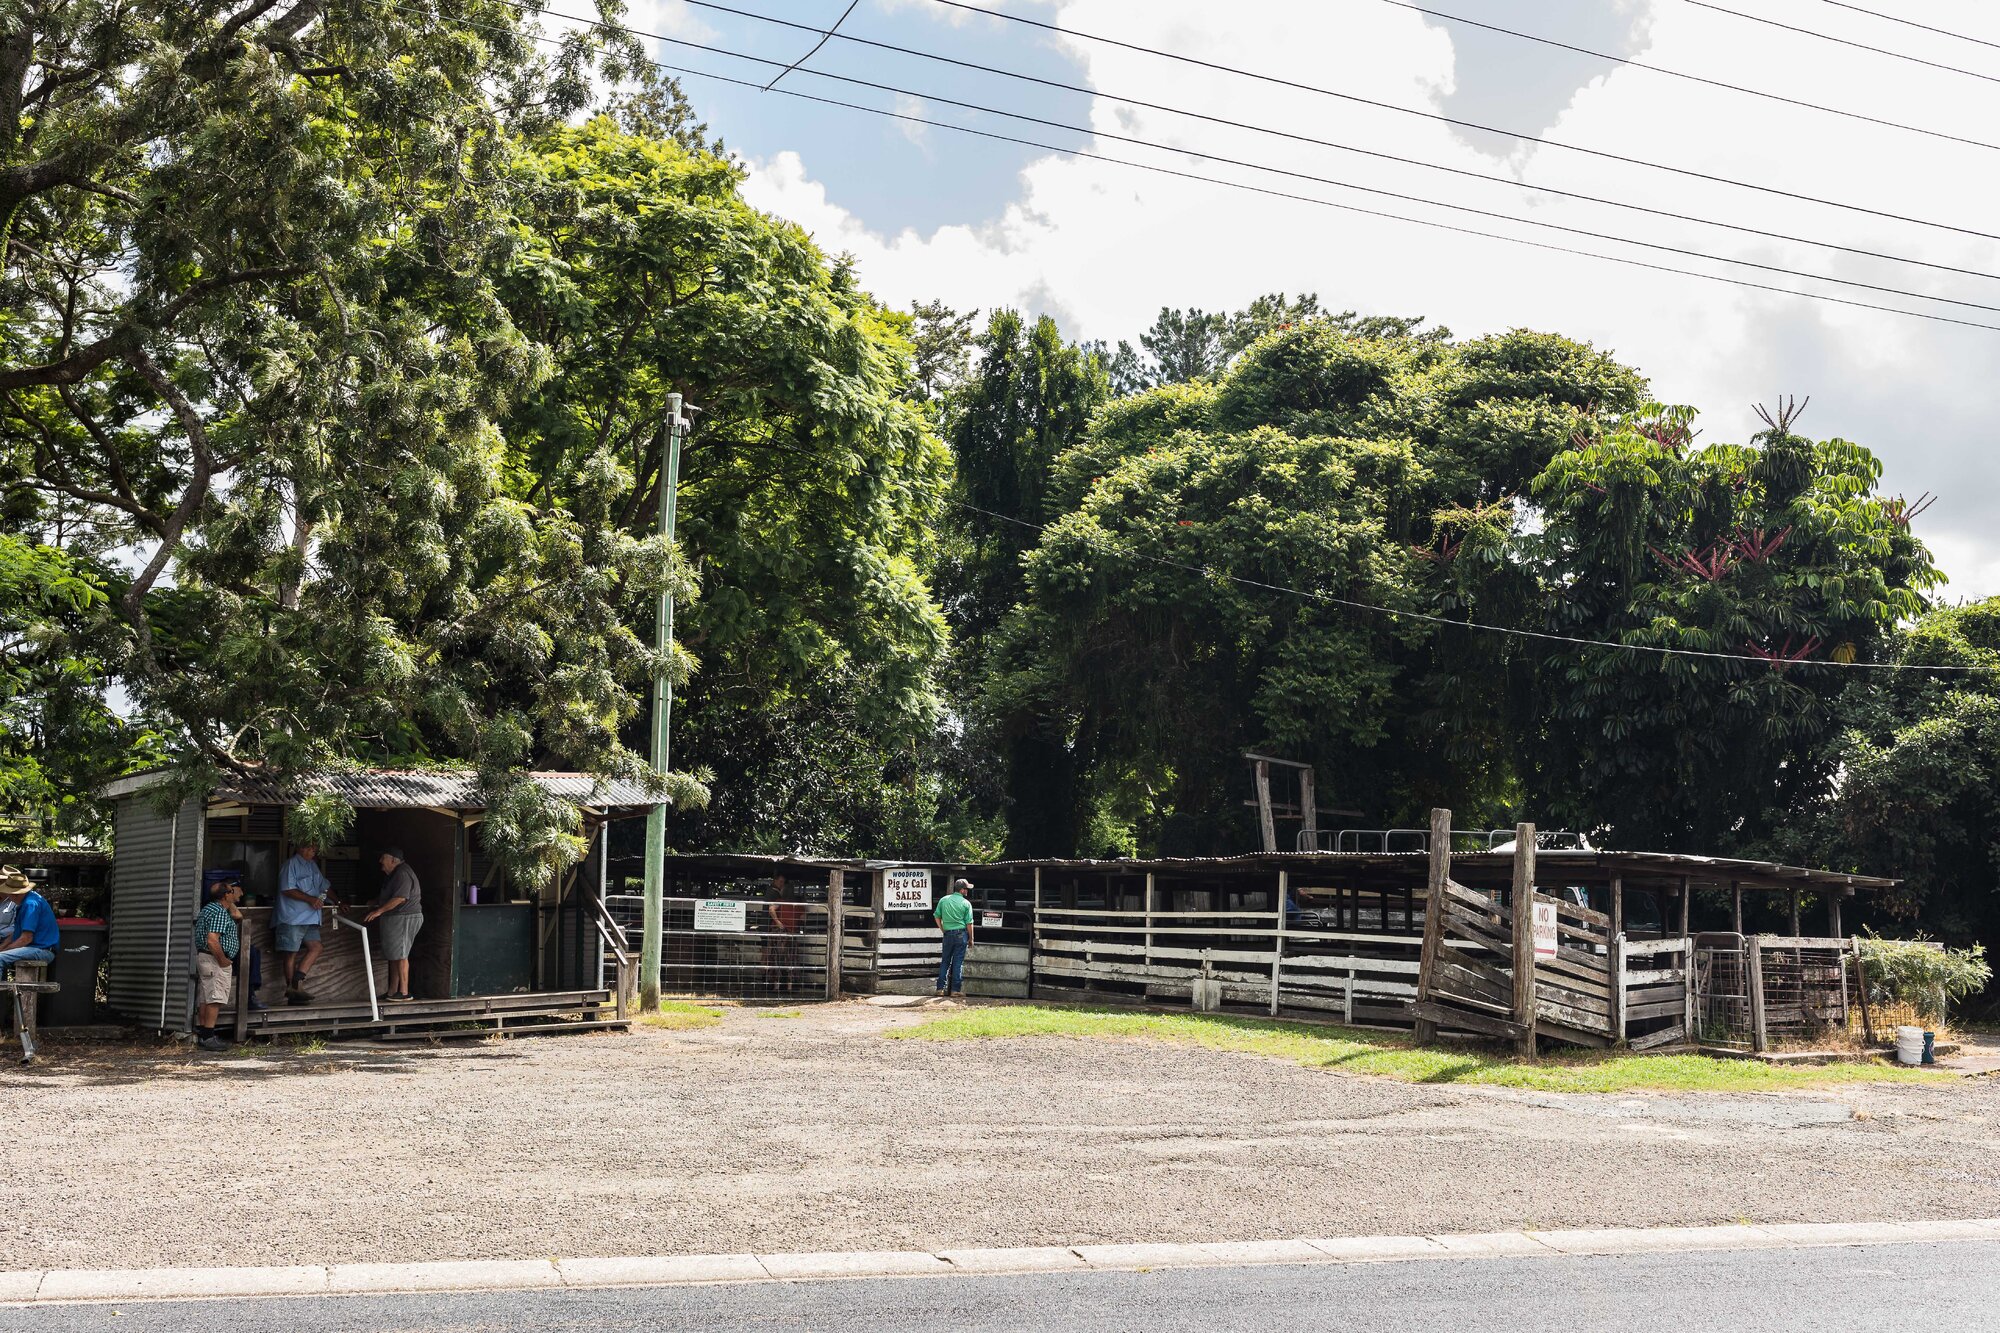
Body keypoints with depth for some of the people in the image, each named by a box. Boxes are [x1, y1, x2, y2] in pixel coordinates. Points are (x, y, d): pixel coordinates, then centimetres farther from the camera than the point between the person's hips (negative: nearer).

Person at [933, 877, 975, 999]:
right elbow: (969, 923, -5)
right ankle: (955, 990, 1)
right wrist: (971, 939, 5)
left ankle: (941, 988, 8)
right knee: (958, 962, 2)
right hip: (961, 934, -3)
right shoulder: (966, 903, -5)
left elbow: (936, 916, 6)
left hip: (948, 934, 3)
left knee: (945, 961, 11)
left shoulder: (943, 900, 4)